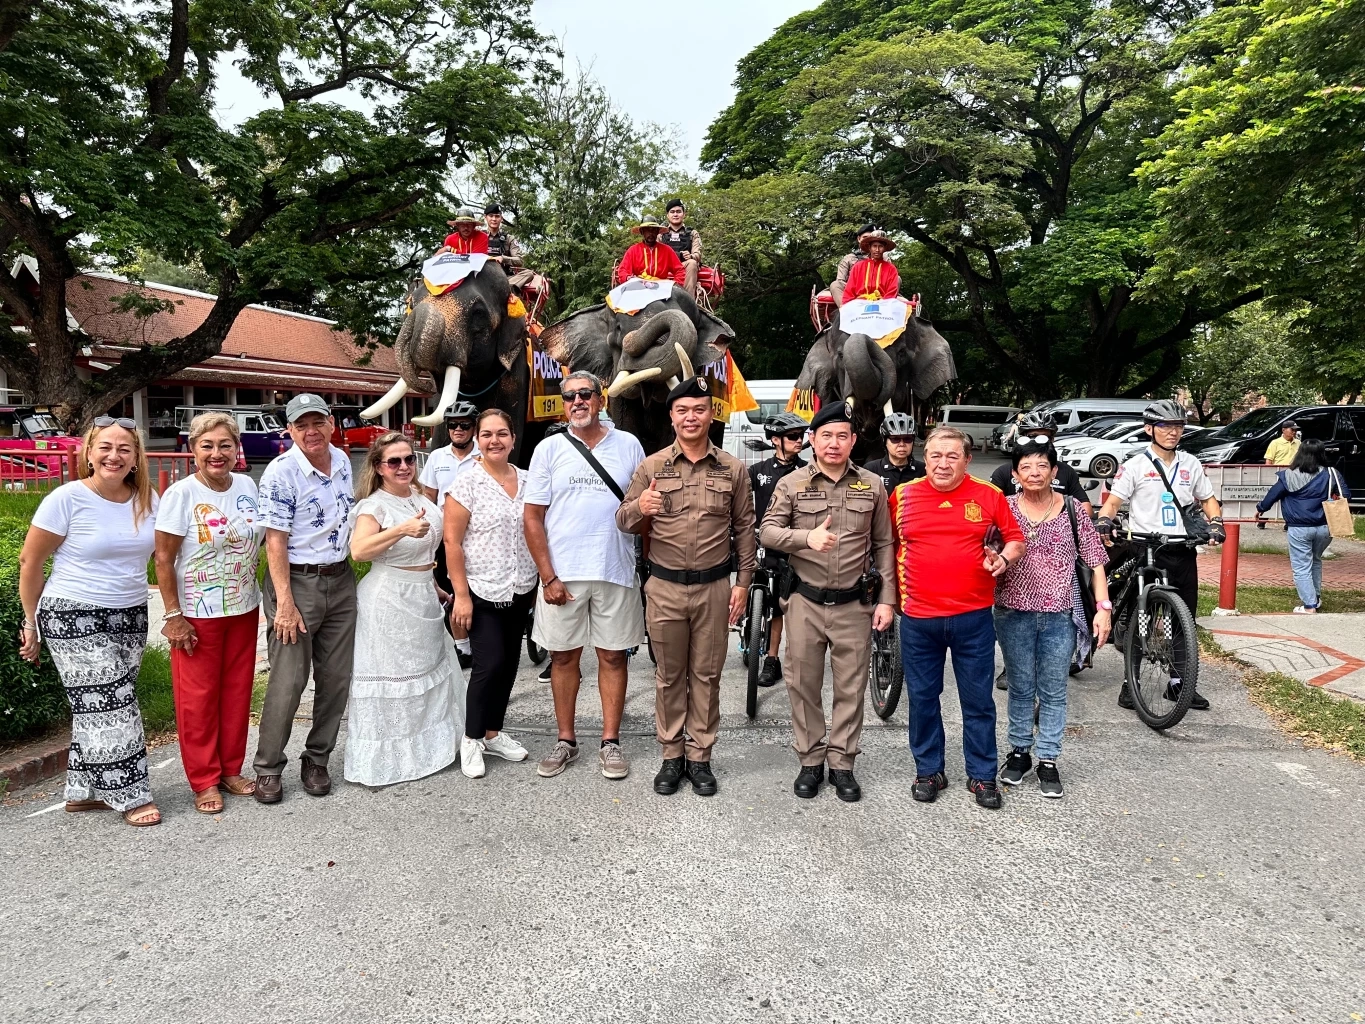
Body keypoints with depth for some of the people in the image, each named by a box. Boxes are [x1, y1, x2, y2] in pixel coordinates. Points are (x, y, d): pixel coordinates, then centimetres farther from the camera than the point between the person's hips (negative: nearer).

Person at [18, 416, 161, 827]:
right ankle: (130, 796, 6)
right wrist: (32, 622, 0)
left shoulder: (147, 500, 2)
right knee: (110, 706, -4)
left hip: (130, 616, 5)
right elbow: (30, 561, -4)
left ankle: (83, 791, 25)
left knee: (100, 708, 11)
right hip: (74, 618, -5)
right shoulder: (68, 499, -11)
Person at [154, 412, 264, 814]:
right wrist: (173, 616, -13)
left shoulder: (247, 486, 1)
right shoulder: (181, 493, -13)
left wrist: (273, 598, 10)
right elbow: (163, 559, -11)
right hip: (198, 615, -5)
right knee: (198, 698, 5)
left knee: (237, 691, 12)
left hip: (244, 609, 5)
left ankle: (230, 769, 27)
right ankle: (204, 781, 19)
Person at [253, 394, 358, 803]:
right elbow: (275, 541, -16)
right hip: (298, 582, -6)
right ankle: (268, 769, 14)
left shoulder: (343, 461, 7)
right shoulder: (281, 472, -13)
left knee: (336, 679, 9)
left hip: (341, 581, 6)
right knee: (288, 682, -3)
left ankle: (316, 761, 23)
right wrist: (285, 602, -19)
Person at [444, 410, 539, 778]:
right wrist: (461, 595, -14)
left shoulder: (526, 481, 5)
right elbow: (452, 542, -11)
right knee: (490, 664, -8)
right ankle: (471, 739, 11)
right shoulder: (466, 484, -9)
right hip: (482, 593, -5)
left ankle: (493, 733, 27)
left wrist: (540, 582, 11)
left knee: (509, 663, 11)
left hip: (520, 592, 5)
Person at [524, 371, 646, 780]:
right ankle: (566, 741, 22)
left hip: (615, 572, 0)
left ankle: (610, 742, 19)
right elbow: (533, 517, 1)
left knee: (613, 655, 7)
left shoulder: (628, 445, 5)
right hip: (562, 575, 0)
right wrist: (548, 577, -6)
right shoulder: (549, 449, 3)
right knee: (563, 656, 8)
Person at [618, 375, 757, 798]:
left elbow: (744, 528, 6)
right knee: (669, 676, 9)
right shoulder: (651, 467, 2)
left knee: (706, 676, 8)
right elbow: (624, 521, 3)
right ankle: (671, 755, 22)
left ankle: (700, 758, 20)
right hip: (665, 588, 0)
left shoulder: (733, 469, 3)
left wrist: (743, 582, 2)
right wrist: (639, 509, -21)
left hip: (715, 588, 0)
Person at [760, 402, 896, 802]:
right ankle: (810, 761, 23)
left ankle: (842, 764, 22)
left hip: (855, 604, 1)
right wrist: (807, 537, -25)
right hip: (806, 602, 0)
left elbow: (883, 546, 7)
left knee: (851, 687, 8)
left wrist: (887, 599, 2)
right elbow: (768, 531, -7)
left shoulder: (872, 486, 5)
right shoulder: (792, 484, 1)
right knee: (803, 685, 8)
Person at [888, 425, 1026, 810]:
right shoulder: (902, 496, 2)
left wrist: (1005, 558, -11)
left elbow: (1016, 538, 9)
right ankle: (928, 770, 27)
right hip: (918, 618, 1)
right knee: (922, 698, 11)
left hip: (973, 617, -1)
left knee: (978, 699, 9)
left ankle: (982, 776, 24)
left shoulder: (989, 496, 0)